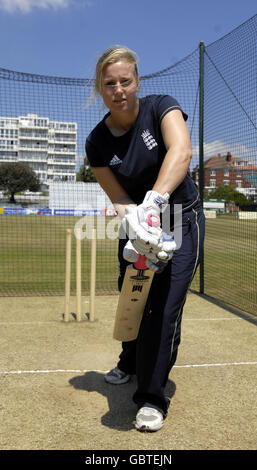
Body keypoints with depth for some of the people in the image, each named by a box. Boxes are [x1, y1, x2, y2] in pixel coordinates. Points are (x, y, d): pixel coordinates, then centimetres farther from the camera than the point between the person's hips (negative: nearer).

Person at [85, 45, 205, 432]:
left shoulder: (161, 107, -17)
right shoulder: (97, 143, -10)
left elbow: (181, 150, -38)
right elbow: (120, 200, -16)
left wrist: (154, 200, -54)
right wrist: (134, 226, -39)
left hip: (182, 220, -3)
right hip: (137, 226, 4)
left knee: (165, 306, -10)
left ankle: (152, 396, 7)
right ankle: (130, 362, 45)